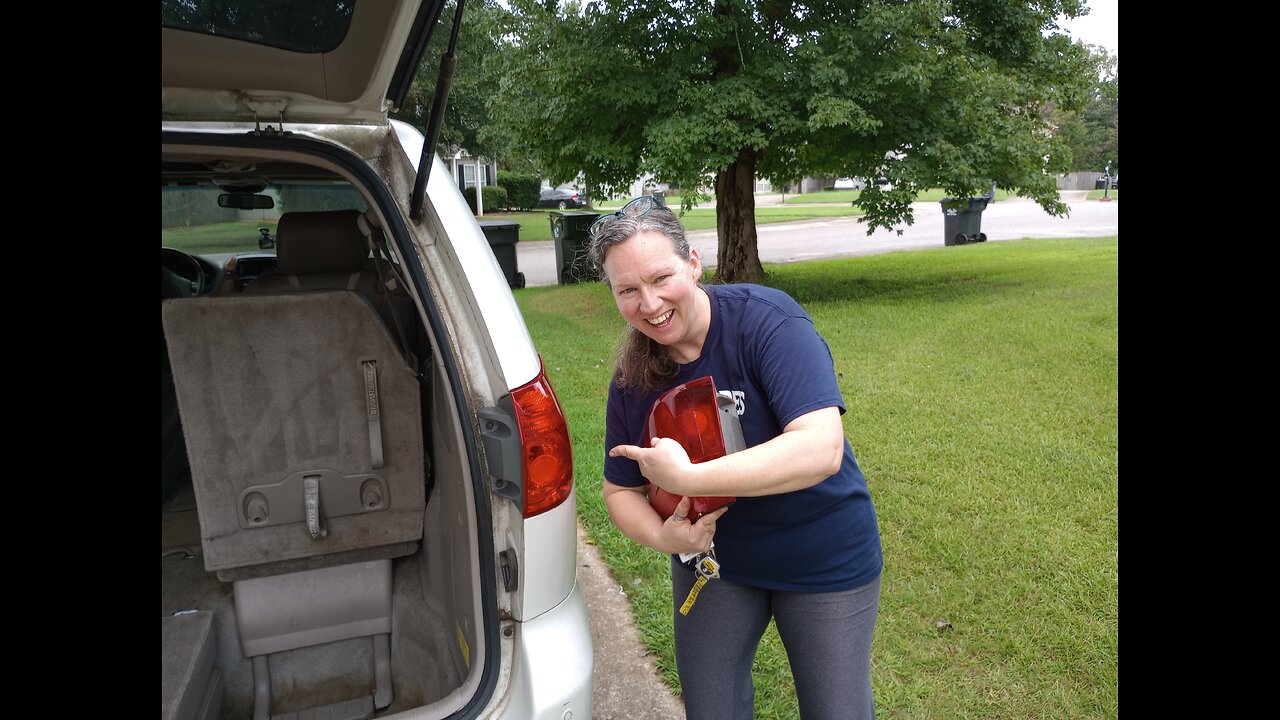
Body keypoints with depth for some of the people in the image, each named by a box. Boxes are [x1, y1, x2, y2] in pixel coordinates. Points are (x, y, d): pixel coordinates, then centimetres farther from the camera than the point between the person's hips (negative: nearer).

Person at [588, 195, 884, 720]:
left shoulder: (766, 319, -26)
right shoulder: (631, 379, -10)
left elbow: (821, 449, -37)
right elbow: (620, 490, 2)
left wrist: (685, 478, -36)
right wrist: (661, 536, -20)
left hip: (821, 559, -3)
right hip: (713, 558, 4)